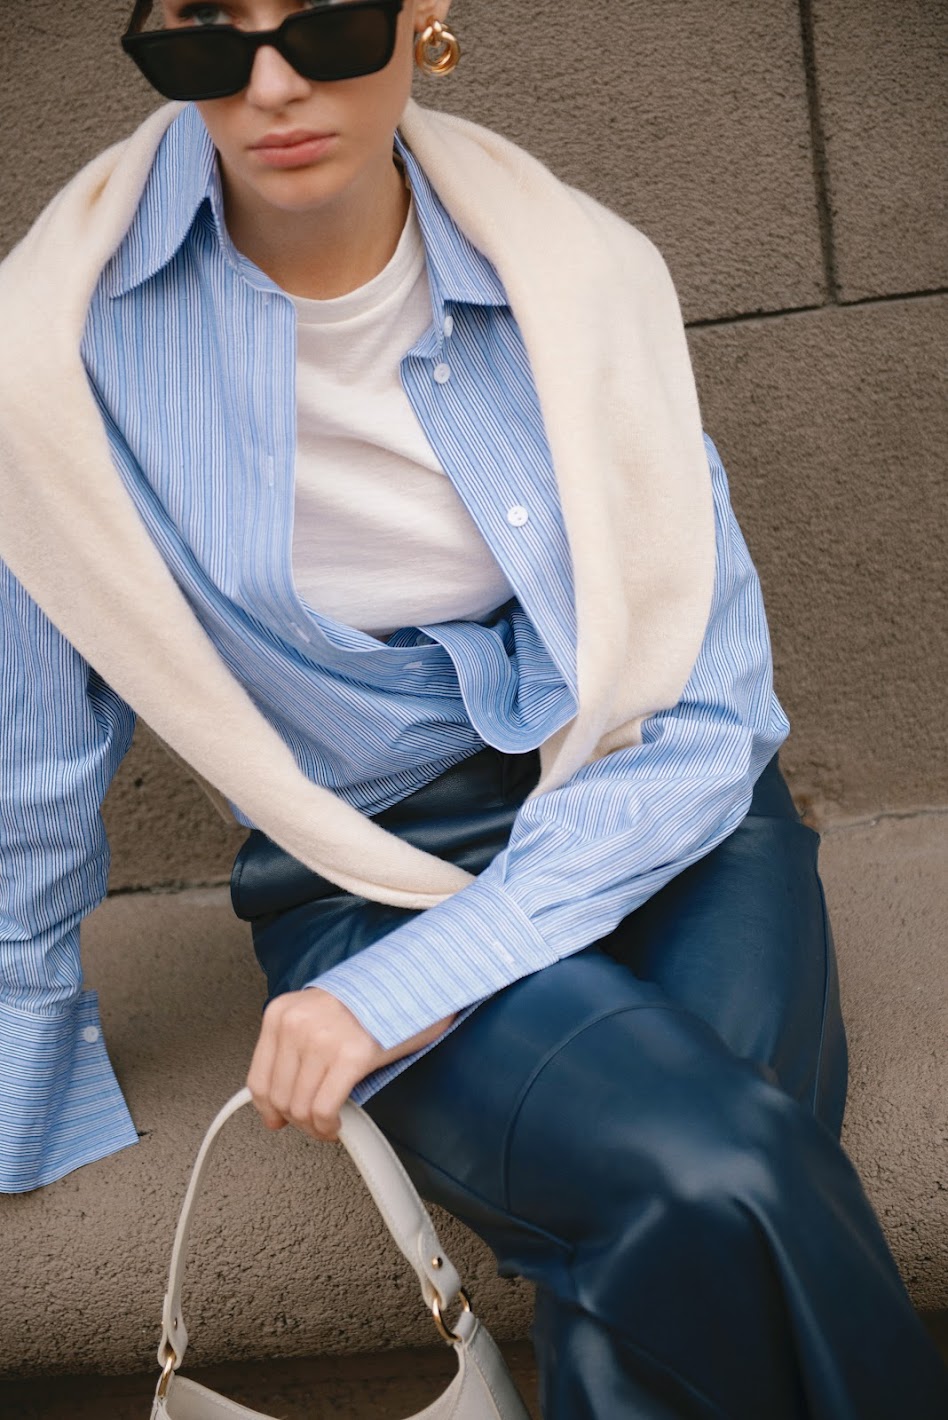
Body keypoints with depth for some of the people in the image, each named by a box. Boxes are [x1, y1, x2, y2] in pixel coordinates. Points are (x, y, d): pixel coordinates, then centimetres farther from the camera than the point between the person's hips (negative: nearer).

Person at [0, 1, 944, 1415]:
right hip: (367, 879, -1)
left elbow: (707, 710, -8)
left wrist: (411, 987, -18)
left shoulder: (576, 269, -9)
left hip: (651, 823, 2)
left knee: (686, 1248, -27)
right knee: (717, 1187, -27)